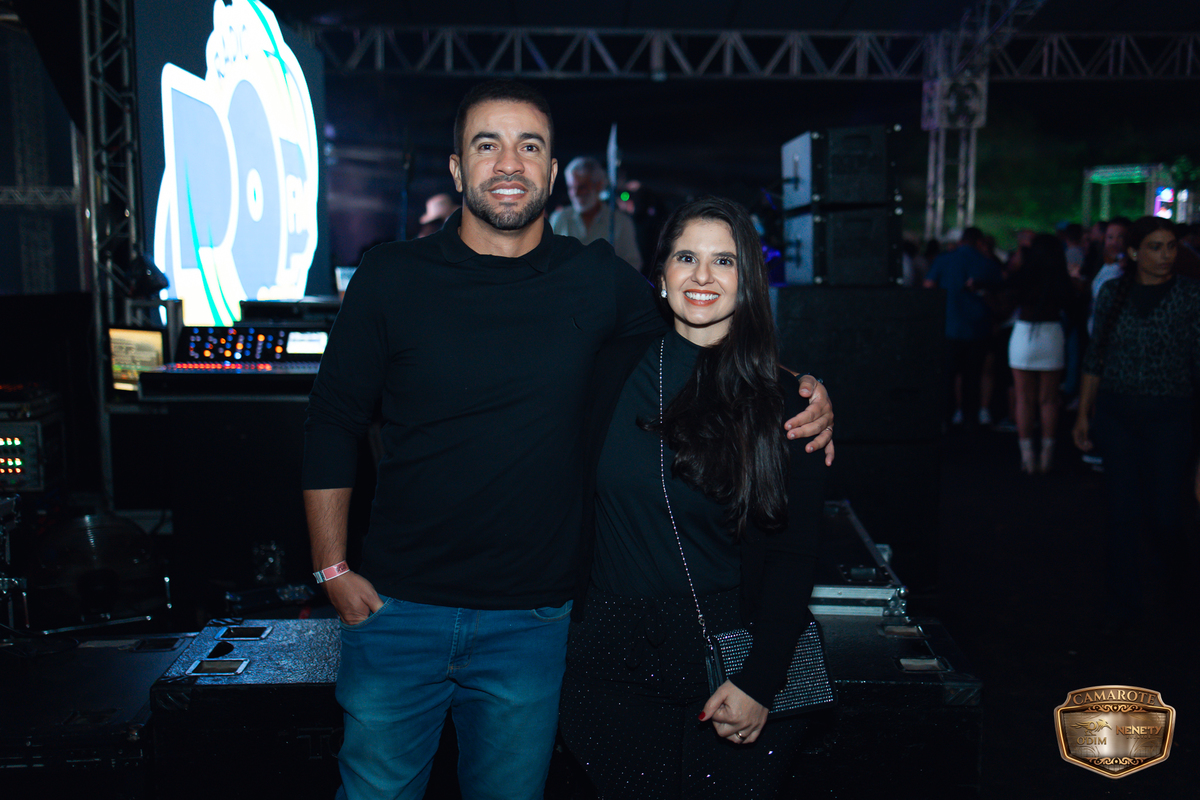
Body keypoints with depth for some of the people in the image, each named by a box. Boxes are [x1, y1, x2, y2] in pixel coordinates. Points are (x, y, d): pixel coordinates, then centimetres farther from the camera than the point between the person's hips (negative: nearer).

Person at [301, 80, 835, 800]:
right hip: (398, 607, 0)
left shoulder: (601, 282, -1)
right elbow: (334, 423, 3)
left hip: (530, 624, 1)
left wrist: (800, 388, -6)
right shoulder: (391, 278, -2)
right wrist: (333, 568, -1)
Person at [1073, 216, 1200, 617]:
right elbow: (1095, 357, 9)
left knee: (1164, 510, 0)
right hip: (1115, 413, 2)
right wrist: (1083, 414, 7)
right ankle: (1124, 599, 15)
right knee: (1123, 509, 2)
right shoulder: (1112, 292, 5)